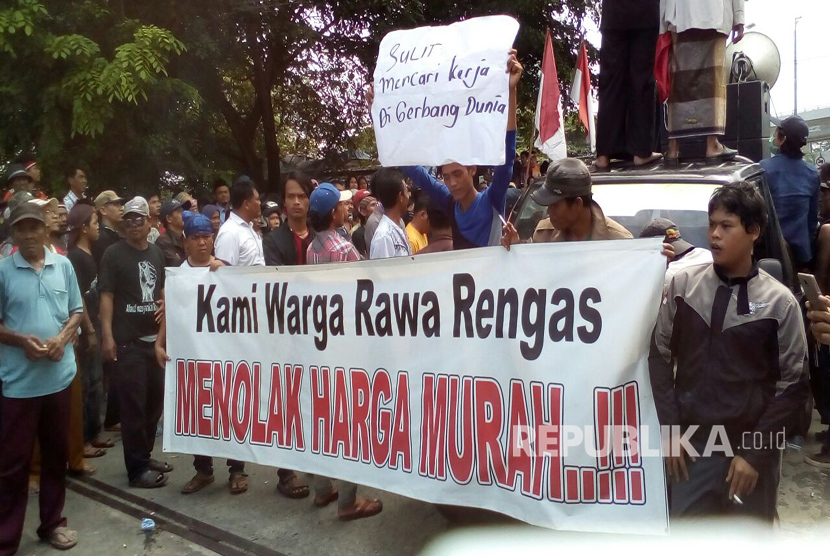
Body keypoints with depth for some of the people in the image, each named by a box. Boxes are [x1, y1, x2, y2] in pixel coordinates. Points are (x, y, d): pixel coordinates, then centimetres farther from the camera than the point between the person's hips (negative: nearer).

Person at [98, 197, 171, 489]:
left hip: (155, 336, 6)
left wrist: (165, 304, 2)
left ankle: (145, 455, 28)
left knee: (155, 399, 13)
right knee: (133, 403, -2)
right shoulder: (114, 254, -5)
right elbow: (106, 296, -9)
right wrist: (107, 336, -17)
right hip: (127, 340, -6)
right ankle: (137, 468, 7)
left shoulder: (156, 252, 12)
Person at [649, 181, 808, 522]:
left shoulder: (779, 302, -6)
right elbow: (660, 355, 3)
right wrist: (669, 429, -1)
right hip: (692, 446, 1)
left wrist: (754, 452, -7)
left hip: (752, 451, -1)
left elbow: (794, 386, -4)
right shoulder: (683, 285, -1)